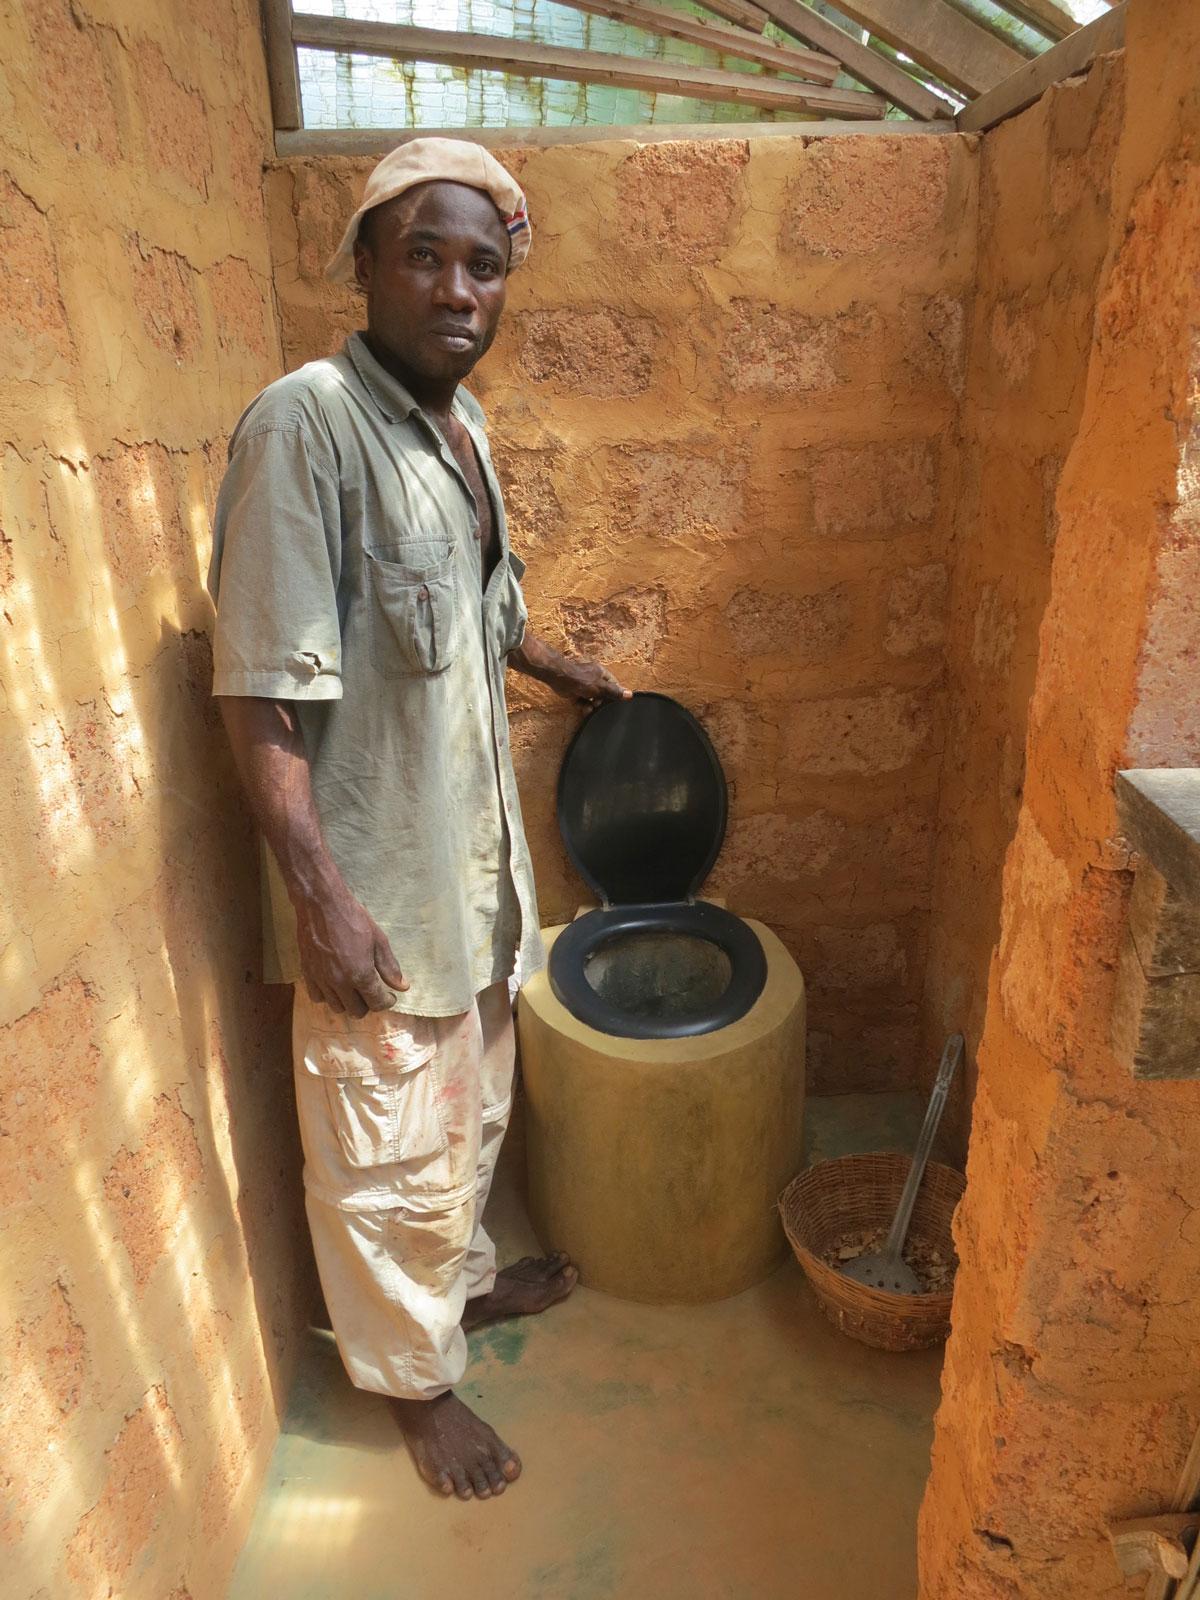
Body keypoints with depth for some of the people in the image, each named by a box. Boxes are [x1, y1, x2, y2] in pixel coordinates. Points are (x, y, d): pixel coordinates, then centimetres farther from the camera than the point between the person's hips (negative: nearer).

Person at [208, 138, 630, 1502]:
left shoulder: (460, 424, 7)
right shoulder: (306, 424, -20)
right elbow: (262, 696, -23)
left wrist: (563, 669, 35)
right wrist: (324, 901, -23)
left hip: (473, 850, 8)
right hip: (375, 879, -8)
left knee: (469, 1106, 26)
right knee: (389, 1153, 12)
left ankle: (464, 1275, 52)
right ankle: (417, 1377, 37)